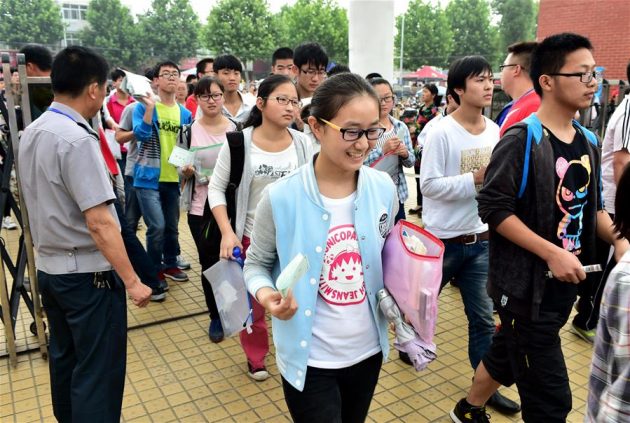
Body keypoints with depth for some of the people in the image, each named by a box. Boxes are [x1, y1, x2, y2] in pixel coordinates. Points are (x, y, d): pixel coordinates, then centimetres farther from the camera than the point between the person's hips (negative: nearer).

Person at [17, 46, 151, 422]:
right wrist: (131, 281, -20)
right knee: (98, 372, 3)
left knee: (64, 358, 22)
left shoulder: (32, 133, 6)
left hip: (49, 266, 9)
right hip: (88, 272, -9)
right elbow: (99, 222, -25)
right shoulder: (77, 139, -21)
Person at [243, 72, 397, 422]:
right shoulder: (281, 197, -18)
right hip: (309, 359, -4)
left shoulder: (384, 188, -7)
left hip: (368, 349, 5)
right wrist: (265, 294, -24)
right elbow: (256, 263, -5)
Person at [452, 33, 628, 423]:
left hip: (565, 283, 8)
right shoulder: (522, 139, -16)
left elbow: (593, 206, 16)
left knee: (508, 353, 25)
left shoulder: (588, 142, 7)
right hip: (526, 283, -8)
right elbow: (494, 208, -20)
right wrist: (552, 253, -22)